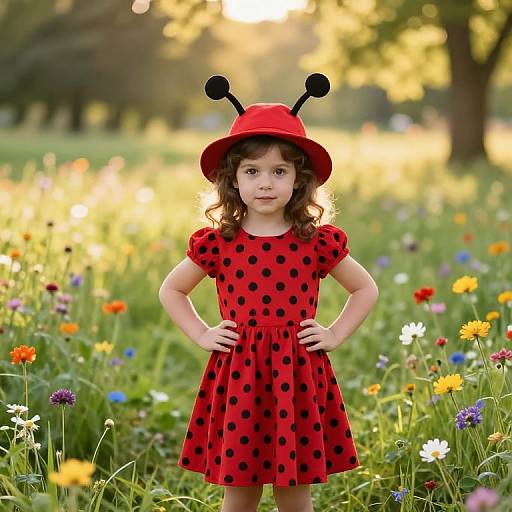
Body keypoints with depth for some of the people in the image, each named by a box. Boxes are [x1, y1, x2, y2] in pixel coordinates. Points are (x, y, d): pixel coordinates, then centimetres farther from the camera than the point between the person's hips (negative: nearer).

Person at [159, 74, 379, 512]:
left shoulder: (317, 243, -1)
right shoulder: (217, 243, -1)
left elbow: (367, 289, 13)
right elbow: (171, 290, 14)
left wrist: (335, 335, 1)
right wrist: (202, 335, 2)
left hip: (297, 376, 0)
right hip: (238, 375, 0)